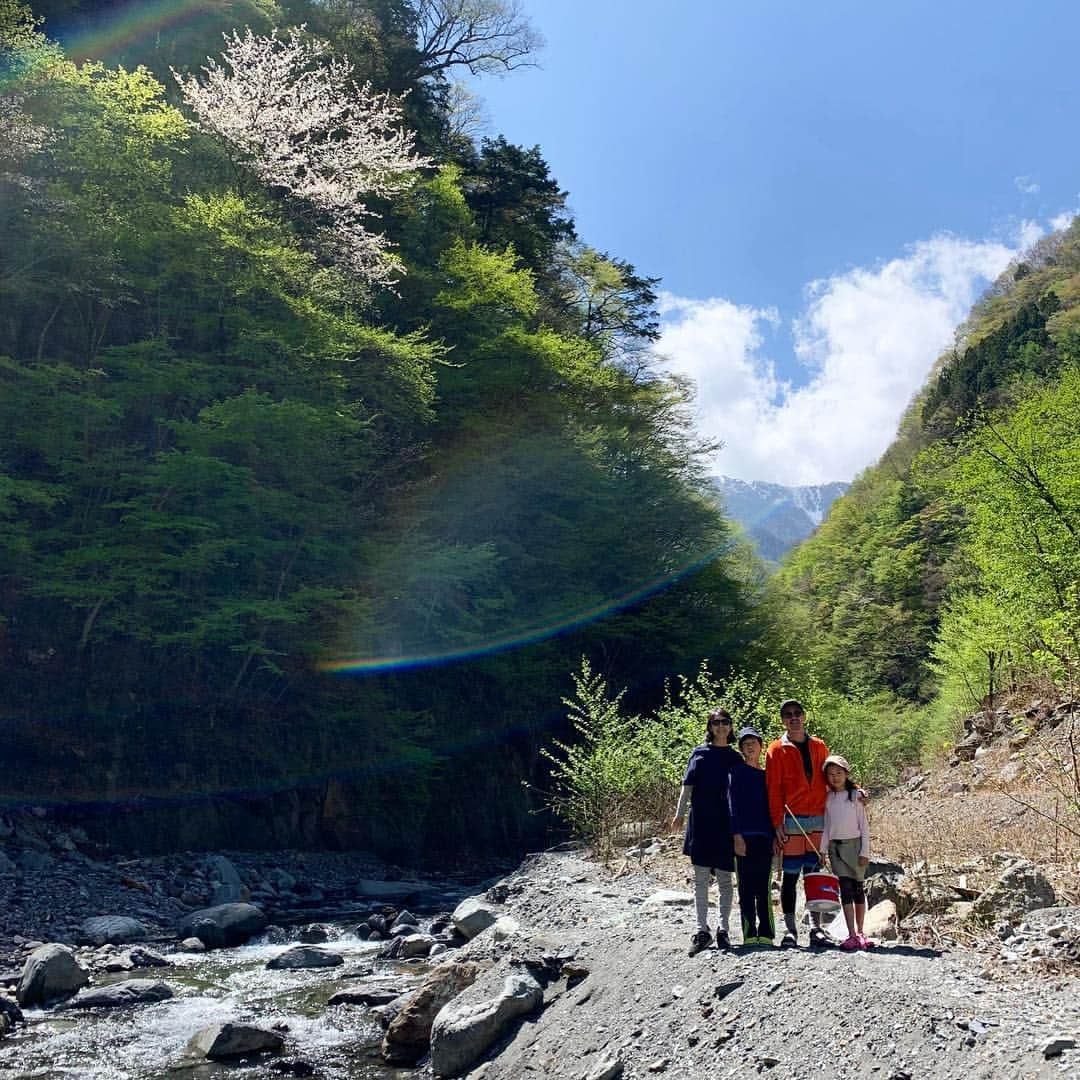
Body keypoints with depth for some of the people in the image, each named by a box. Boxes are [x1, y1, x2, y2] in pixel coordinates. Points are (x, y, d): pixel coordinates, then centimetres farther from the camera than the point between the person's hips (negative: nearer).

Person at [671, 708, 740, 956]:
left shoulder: (735, 758, 9)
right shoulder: (699, 753, 6)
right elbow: (688, 786, 5)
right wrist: (679, 814, -3)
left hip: (726, 824, 1)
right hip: (701, 822, -1)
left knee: (724, 878, 4)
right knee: (700, 878, 1)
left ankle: (723, 928, 12)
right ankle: (702, 930, 6)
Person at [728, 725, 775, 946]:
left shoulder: (767, 775, 16)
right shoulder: (737, 772, 4)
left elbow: (772, 807, 18)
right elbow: (733, 804, -3)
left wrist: (775, 837, 9)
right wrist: (736, 835, -12)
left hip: (764, 837, 3)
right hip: (744, 836, -3)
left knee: (764, 889, 3)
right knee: (746, 889, 0)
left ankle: (766, 934, 7)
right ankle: (749, 934, 4)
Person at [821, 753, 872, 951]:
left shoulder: (856, 795, 1)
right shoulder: (828, 798, 7)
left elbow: (864, 825, 1)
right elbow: (826, 826, 9)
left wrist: (865, 851, -5)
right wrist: (823, 850, 2)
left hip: (854, 844, -1)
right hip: (835, 846, 1)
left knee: (858, 888, 3)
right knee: (845, 889, -5)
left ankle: (860, 933, 14)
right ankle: (852, 935, -8)